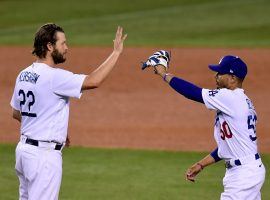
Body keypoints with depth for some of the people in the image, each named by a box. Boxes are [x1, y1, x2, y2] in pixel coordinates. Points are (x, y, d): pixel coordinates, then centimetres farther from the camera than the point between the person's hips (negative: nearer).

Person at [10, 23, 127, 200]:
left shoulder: (24, 75, 9)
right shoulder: (53, 76, -19)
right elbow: (93, 81, -27)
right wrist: (116, 52, -18)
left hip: (24, 147, 10)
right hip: (44, 153, -10)